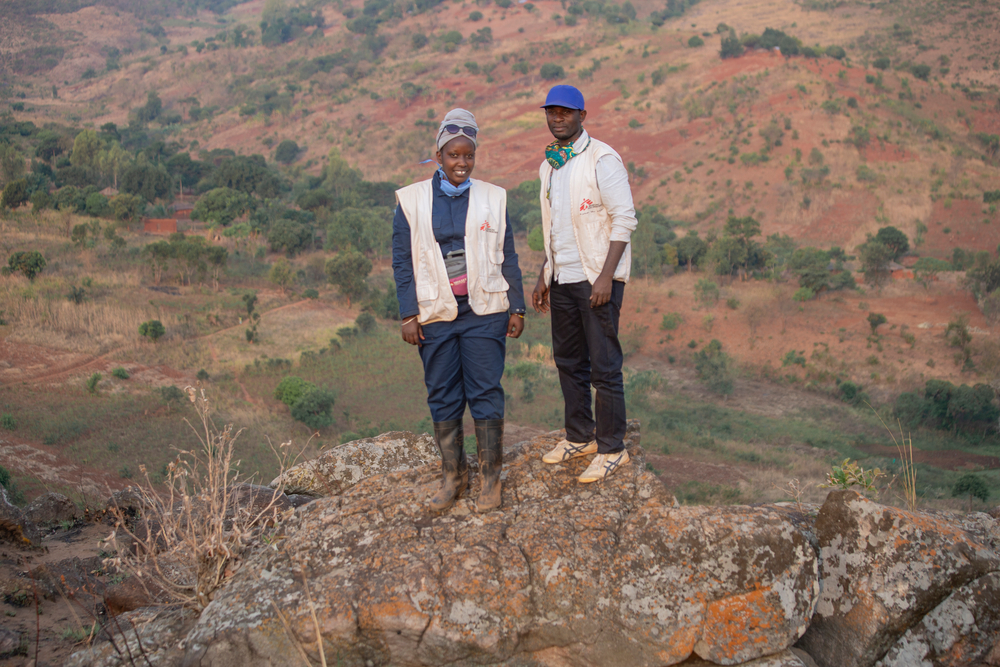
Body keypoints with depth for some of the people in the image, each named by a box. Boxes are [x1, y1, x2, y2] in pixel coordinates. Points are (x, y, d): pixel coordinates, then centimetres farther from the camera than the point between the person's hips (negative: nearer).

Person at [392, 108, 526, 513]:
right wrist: (408, 315, -2)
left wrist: (517, 308, 6)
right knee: (442, 397, 7)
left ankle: (491, 478, 12)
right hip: (435, 314, 1)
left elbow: (507, 258, 9)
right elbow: (403, 261, 4)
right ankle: (453, 476, 20)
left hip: (484, 312, -1)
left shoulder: (493, 199, 6)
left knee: (485, 393, 1)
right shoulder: (412, 200, 4)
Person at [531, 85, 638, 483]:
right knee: (568, 361, 13)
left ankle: (612, 450, 6)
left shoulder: (601, 159, -10)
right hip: (563, 279, 7)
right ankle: (580, 437, 26)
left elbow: (624, 219, -13)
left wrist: (605, 277, -19)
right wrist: (544, 277, 17)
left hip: (597, 278, -7)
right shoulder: (549, 165, 13)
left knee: (604, 366, -3)